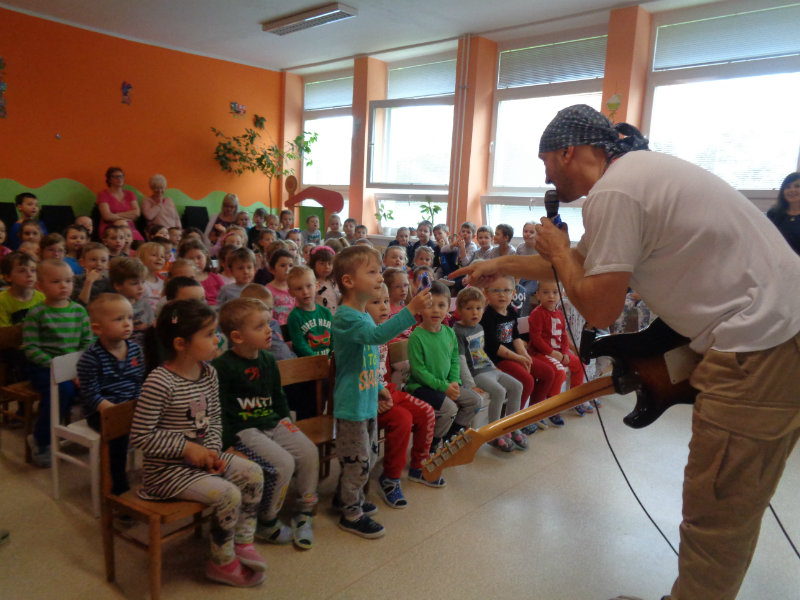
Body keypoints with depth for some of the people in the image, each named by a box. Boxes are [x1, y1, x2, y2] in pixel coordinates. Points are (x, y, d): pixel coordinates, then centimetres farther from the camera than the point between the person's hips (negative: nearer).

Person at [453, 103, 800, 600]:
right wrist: (501, 265, 35)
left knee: (716, 512, 1)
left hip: (759, 344, -10)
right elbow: (584, 261, 28)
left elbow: (599, 308, -13)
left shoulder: (612, 193, -15)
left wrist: (556, 249, 4)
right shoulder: (638, 170, 17)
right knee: (735, 508, 19)